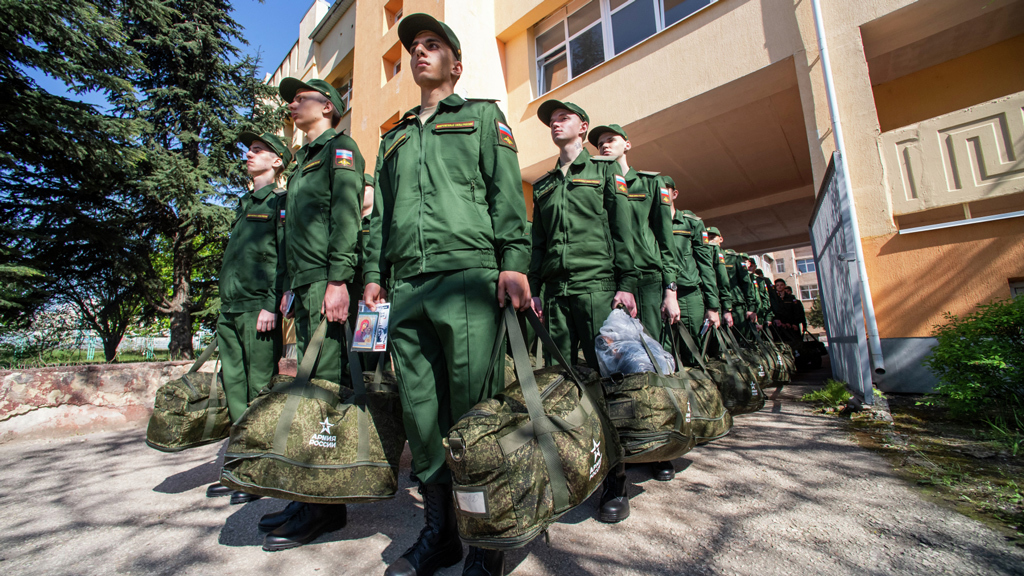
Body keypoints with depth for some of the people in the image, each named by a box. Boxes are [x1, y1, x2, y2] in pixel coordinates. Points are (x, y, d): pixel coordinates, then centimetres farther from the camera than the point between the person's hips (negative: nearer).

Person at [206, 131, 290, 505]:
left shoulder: (280, 201, -1)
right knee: (234, 390, 11)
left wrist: (272, 305, -19)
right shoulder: (244, 205, 24)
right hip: (229, 309, 9)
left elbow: (285, 258, -12)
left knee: (260, 393, -4)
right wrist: (224, 306, 20)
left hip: (258, 309, -9)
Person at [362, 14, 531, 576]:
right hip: (407, 283, 5)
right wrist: (374, 273, 13)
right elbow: (380, 213, 26)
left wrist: (513, 262, -10)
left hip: (468, 272, -5)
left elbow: (506, 194, 3)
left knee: (473, 407, -5)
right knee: (420, 409, 4)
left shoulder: (482, 116, 18)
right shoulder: (394, 138, 30)